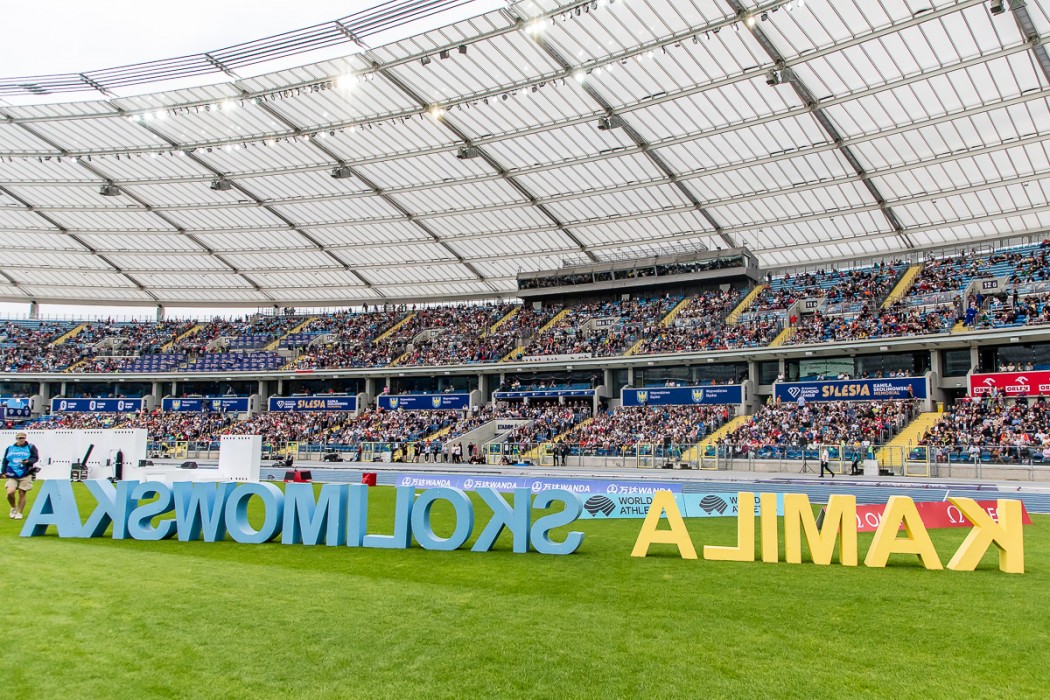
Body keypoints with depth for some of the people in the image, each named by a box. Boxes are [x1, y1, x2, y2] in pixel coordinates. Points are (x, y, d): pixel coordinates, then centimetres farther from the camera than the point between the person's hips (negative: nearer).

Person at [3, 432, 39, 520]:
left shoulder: (30, 447, 5)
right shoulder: (10, 448, 13)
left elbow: (36, 458, 0)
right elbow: (5, 461, 17)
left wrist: (28, 461, -19)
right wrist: (4, 472, 9)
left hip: (25, 475, -2)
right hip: (12, 475, 2)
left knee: (22, 494, -1)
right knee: (10, 492, -14)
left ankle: (19, 513, 14)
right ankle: (13, 508, 14)